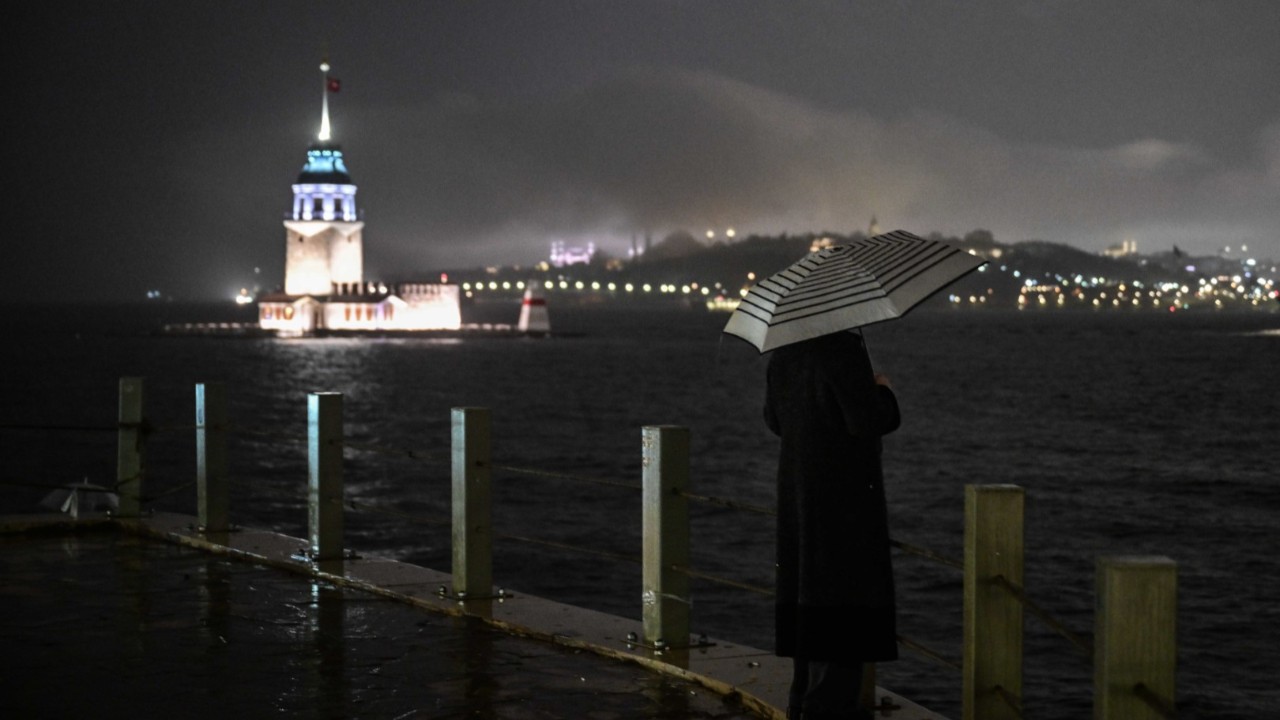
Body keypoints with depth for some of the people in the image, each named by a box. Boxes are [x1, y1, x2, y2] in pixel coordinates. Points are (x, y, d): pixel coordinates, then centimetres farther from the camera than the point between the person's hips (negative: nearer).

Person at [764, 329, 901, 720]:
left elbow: (773, 420, 15)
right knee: (845, 589, -2)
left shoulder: (783, 353, 7)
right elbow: (868, 422, -22)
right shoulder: (844, 350, -19)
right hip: (845, 492, -8)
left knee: (806, 586, 15)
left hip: (796, 489, 8)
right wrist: (883, 392, -3)